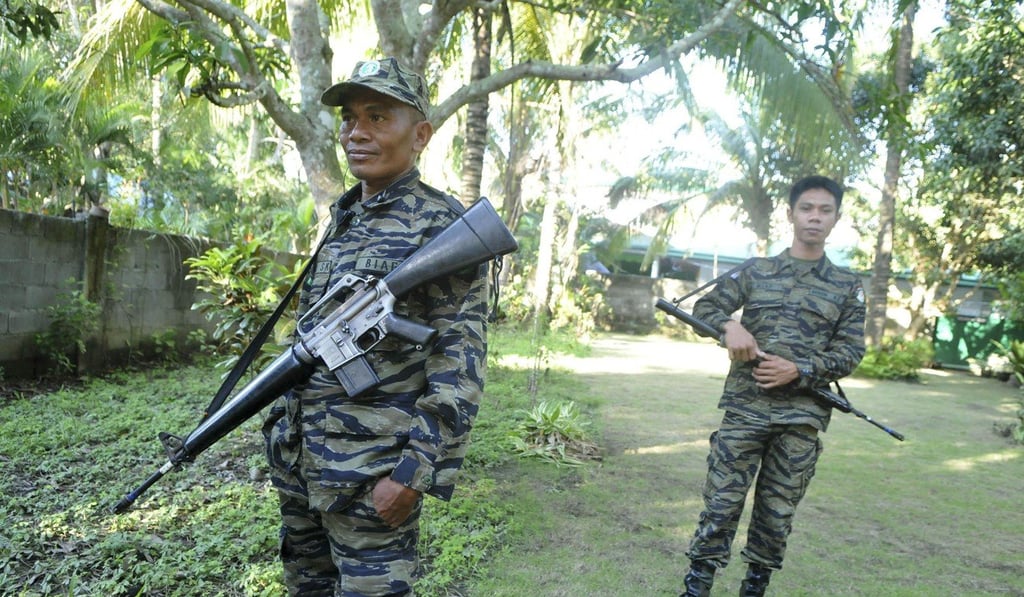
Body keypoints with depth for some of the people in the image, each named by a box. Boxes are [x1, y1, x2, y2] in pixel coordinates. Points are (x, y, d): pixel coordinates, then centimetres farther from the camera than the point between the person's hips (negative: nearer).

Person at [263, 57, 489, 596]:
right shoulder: (342, 220, 11)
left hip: (372, 472, -8)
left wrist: (416, 472, -21)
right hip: (298, 456, 8)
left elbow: (460, 363, -18)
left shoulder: (443, 223, -13)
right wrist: (283, 422, 17)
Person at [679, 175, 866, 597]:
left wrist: (798, 370, -14)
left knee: (777, 512, 10)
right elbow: (704, 306, 7)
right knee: (721, 503, 0)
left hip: (803, 418, 1)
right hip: (744, 409, -1)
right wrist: (729, 325, -16)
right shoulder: (756, 272, 8)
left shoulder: (848, 287, 9)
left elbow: (850, 351, 3)